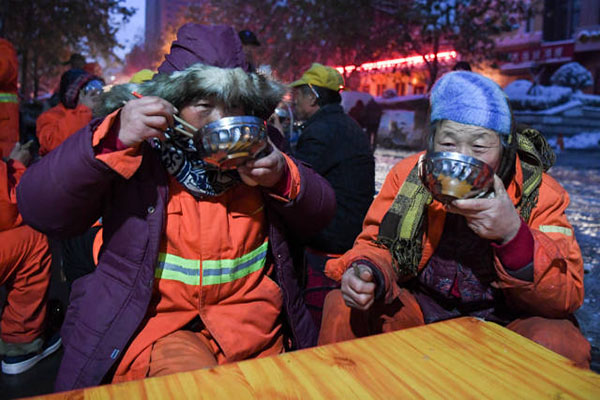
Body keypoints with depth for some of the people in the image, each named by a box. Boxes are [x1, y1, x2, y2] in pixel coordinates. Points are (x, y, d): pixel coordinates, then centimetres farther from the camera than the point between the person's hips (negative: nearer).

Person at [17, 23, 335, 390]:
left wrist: (283, 178, -17)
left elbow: (319, 217, 4)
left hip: (251, 314, 4)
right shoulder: (139, 149, -7)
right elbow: (39, 211, -14)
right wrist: (114, 141, -28)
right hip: (152, 317, -3)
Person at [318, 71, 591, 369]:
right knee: (343, 308, -19)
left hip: (506, 321, 0)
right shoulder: (409, 174, -10)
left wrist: (514, 235, -36)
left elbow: (568, 297, -17)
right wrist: (366, 270, -27)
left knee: (559, 344, -30)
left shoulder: (538, 192, -14)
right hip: (420, 307, 1)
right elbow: (378, 244, -2)